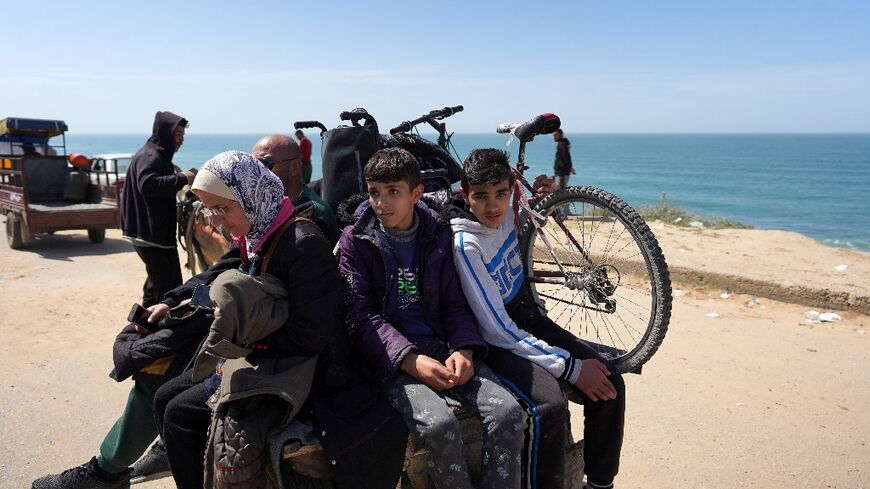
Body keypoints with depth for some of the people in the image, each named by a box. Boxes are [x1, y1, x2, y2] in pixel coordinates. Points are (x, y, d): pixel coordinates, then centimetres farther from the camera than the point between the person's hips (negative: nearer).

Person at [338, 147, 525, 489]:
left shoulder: (437, 235, 10)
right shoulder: (355, 242, 1)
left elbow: (454, 303, 10)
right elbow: (362, 317, -7)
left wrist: (464, 349, -11)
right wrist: (410, 360, -21)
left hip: (441, 346, 3)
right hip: (391, 358, -3)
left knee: (507, 411, -20)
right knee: (439, 423, -30)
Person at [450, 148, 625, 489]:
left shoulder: (508, 210, -5)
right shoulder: (466, 245, -23)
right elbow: (498, 330, -22)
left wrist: (544, 190, 1)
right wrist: (570, 367, -22)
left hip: (530, 317, 7)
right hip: (498, 340, -7)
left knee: (610, 386, -8)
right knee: (551, 407, -31)